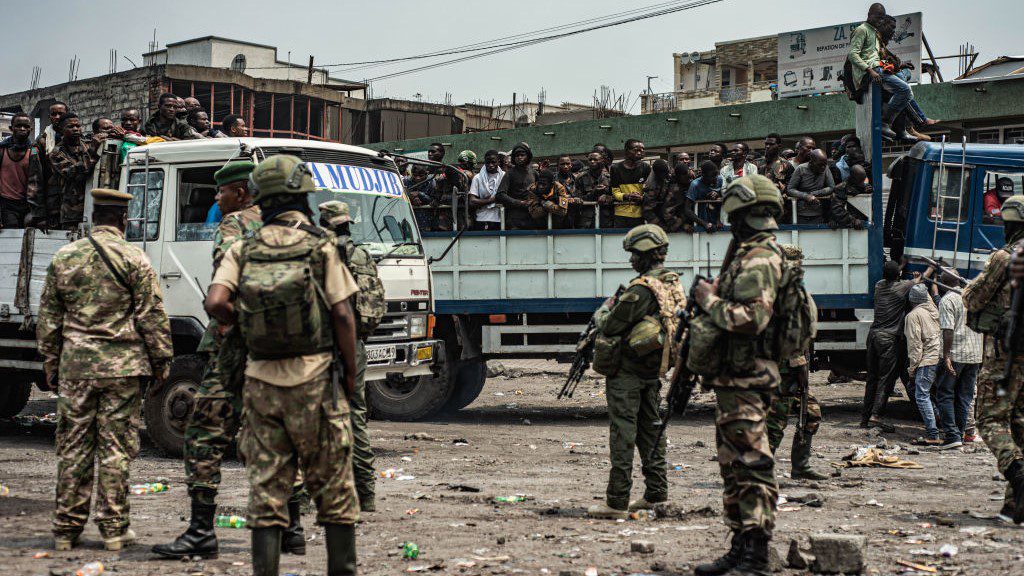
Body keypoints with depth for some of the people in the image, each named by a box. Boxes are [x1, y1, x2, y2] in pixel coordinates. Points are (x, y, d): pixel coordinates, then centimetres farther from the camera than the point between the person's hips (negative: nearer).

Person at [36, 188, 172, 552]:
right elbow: (152, 317, -4)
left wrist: (50, 364, 19)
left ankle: (67, 528, 13)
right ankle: (114, 529, 6)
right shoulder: (134, 259, -4)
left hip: (75, 366, 3)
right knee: (116, 447, 2)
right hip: (123, 366, -3)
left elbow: (48, 318, 11)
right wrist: (161, 362, 4)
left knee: (73, 448, 8)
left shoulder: (64, 258, 7)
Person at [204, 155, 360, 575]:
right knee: (334, 487, 8)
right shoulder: (320, 246, -4)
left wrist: (245, 324, 9)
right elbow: (342, 315, -7)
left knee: (266, 491, 6)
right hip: (315, 378, -2)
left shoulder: (243, 251, 2)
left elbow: (215, 304, -10)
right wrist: (351, 376, 1)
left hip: (262, 381, 2)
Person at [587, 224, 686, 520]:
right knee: (650, 429, 17)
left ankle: (617, 501, -6)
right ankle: (656, 493, 23)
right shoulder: (674, 285, 8)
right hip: (655, 369, 9)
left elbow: (610, 327, -17)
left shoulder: (642, 288, -20)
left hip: (627, 372, -9)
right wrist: (619, 304, 17)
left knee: (623, 433, -6)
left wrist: (603, 311, 4)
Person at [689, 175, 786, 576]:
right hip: (734, 380, 11)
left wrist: (709, 300, -15)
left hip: (744, 380, -11)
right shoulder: (750, 255, 17)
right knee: (734, 468, 16)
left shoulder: (758, 260, -15)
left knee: (751, 468, -9)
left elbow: (750, 318, -27)